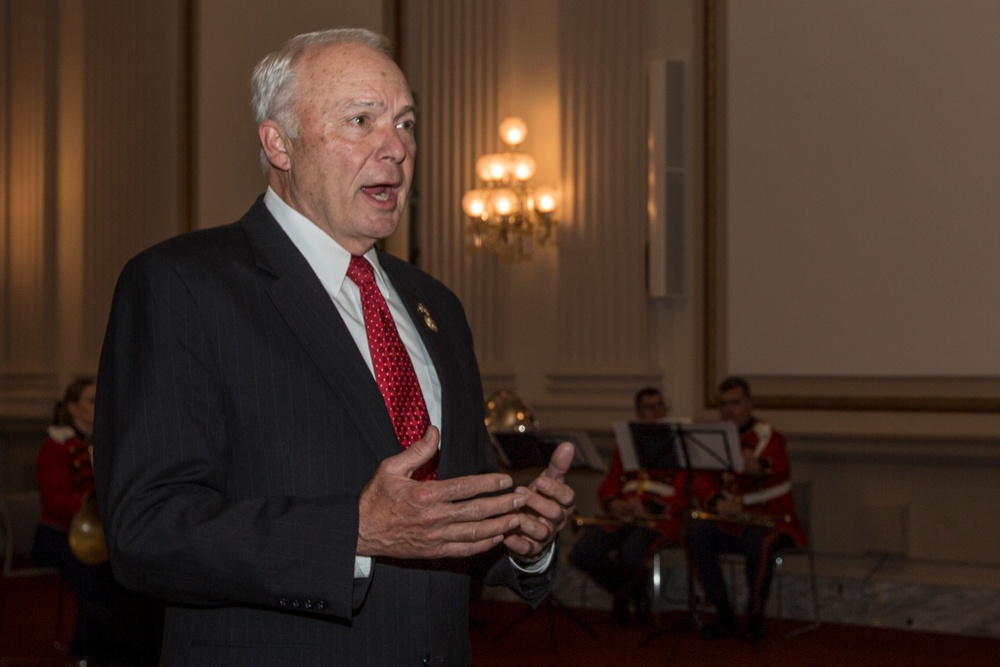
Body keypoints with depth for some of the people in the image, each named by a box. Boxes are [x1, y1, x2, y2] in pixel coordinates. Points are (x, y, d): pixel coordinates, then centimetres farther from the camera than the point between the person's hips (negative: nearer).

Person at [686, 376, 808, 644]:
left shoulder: (768, 436, -6)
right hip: (730, 521, 4)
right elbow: (702, 481, -2)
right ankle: (724, 615, -13)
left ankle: (755, 618, -17)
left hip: (771, 519, -4)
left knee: (759, 542, -36)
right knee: (697, 532, -23)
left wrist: (760, 467, -52)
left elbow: (780, 471, -28)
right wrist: (717, 503, -24)